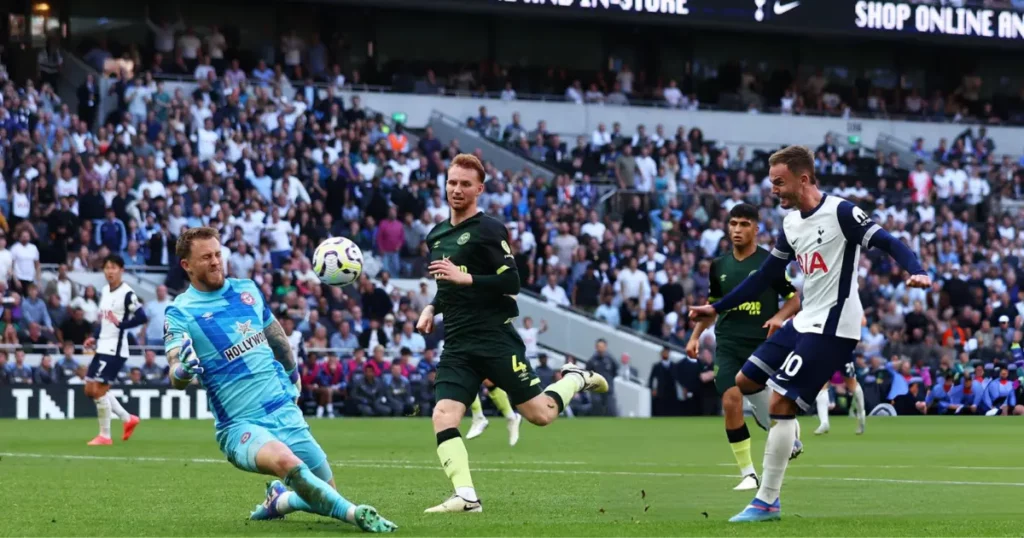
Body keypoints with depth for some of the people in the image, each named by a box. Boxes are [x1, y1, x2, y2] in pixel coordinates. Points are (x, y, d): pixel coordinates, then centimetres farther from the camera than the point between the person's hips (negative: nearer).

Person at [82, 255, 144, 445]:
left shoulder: (127, 294, -14)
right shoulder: (104, 291, 13)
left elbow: (141, 317, -20)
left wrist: (120, 324, -25)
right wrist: (94, 337, 12)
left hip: (115, 350, -9)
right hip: (102, 347, 9)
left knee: (99, 390, -10)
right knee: (90, 389, 11)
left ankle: (104, 436, 2)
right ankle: (128, 419, 23)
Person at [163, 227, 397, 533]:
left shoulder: (246, 289, 8)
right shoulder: (180, 312, -8)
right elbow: (176, 378, -21)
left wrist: (293, 374, 37)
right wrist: (183, 371, -44)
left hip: (285, 412, 6)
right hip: (241, 426, -6)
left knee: (325, 494, 6)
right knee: (284, 460, -37)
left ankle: (279, 500, 34)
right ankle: (353, 514, -29)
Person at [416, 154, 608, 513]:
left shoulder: (489, 231, -7)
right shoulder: (436, 235, 15)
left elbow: (511, 284, -14)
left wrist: (464, 277, -23)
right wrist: (432, 308, 13)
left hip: (494, 338, -6)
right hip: (456, 345, 6)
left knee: (539, 414, -2)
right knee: (443, 417, -14)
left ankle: (576, 379, 28)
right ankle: (466, 497, -16)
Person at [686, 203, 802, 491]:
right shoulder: (719, 266, 10)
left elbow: (794, 300, 3)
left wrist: (780, 317, -17)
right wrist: (696, 335, 14)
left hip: (761, 346, -3)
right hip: (727, 345, 3)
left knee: (769, 417, -3)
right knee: (731, 401, -18)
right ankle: (748, 473, -9)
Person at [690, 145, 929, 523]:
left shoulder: (840, 212, -14)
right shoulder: (791, 223, 11)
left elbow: (888, 243, -18)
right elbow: (766, 276, 20)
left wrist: (915, 272, -38)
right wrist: (717, 308, 20)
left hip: (832, 327, -9)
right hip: (804, 321, 9)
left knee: (781, 403, -13)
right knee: (745, 382, 12)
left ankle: (767, 502, -6)